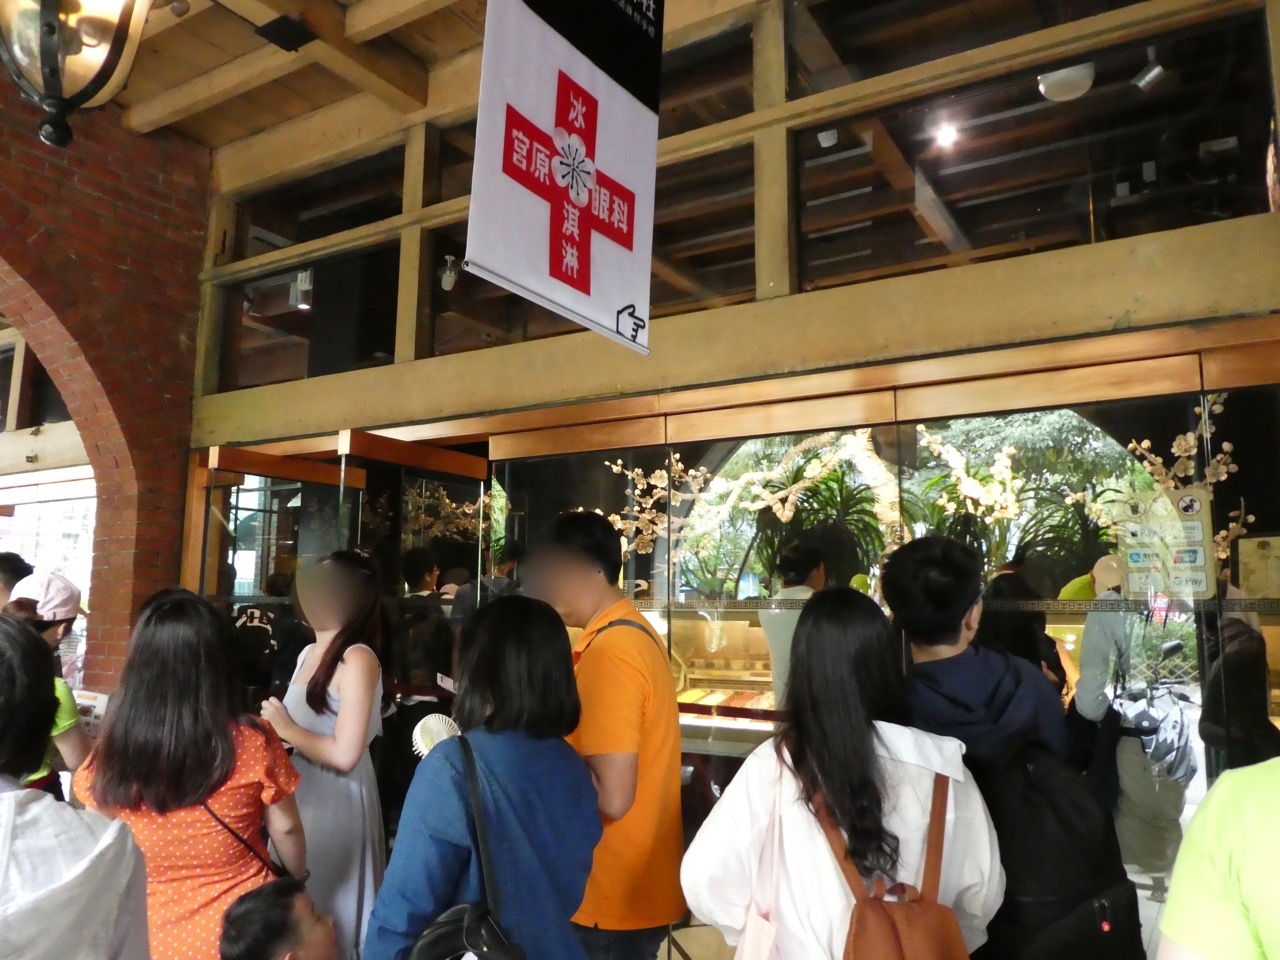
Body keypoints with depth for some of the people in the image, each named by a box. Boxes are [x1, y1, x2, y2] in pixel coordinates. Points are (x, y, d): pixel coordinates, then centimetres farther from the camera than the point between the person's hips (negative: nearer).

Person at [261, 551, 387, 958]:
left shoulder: (358, 659, -18)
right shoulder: (309, 653, 9)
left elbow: (344, 754, -23)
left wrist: (286, 729, -12)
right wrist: (273, 728, 1)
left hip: (337, 800, -8)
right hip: (300, 795, 8)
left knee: (326, 917, 7)